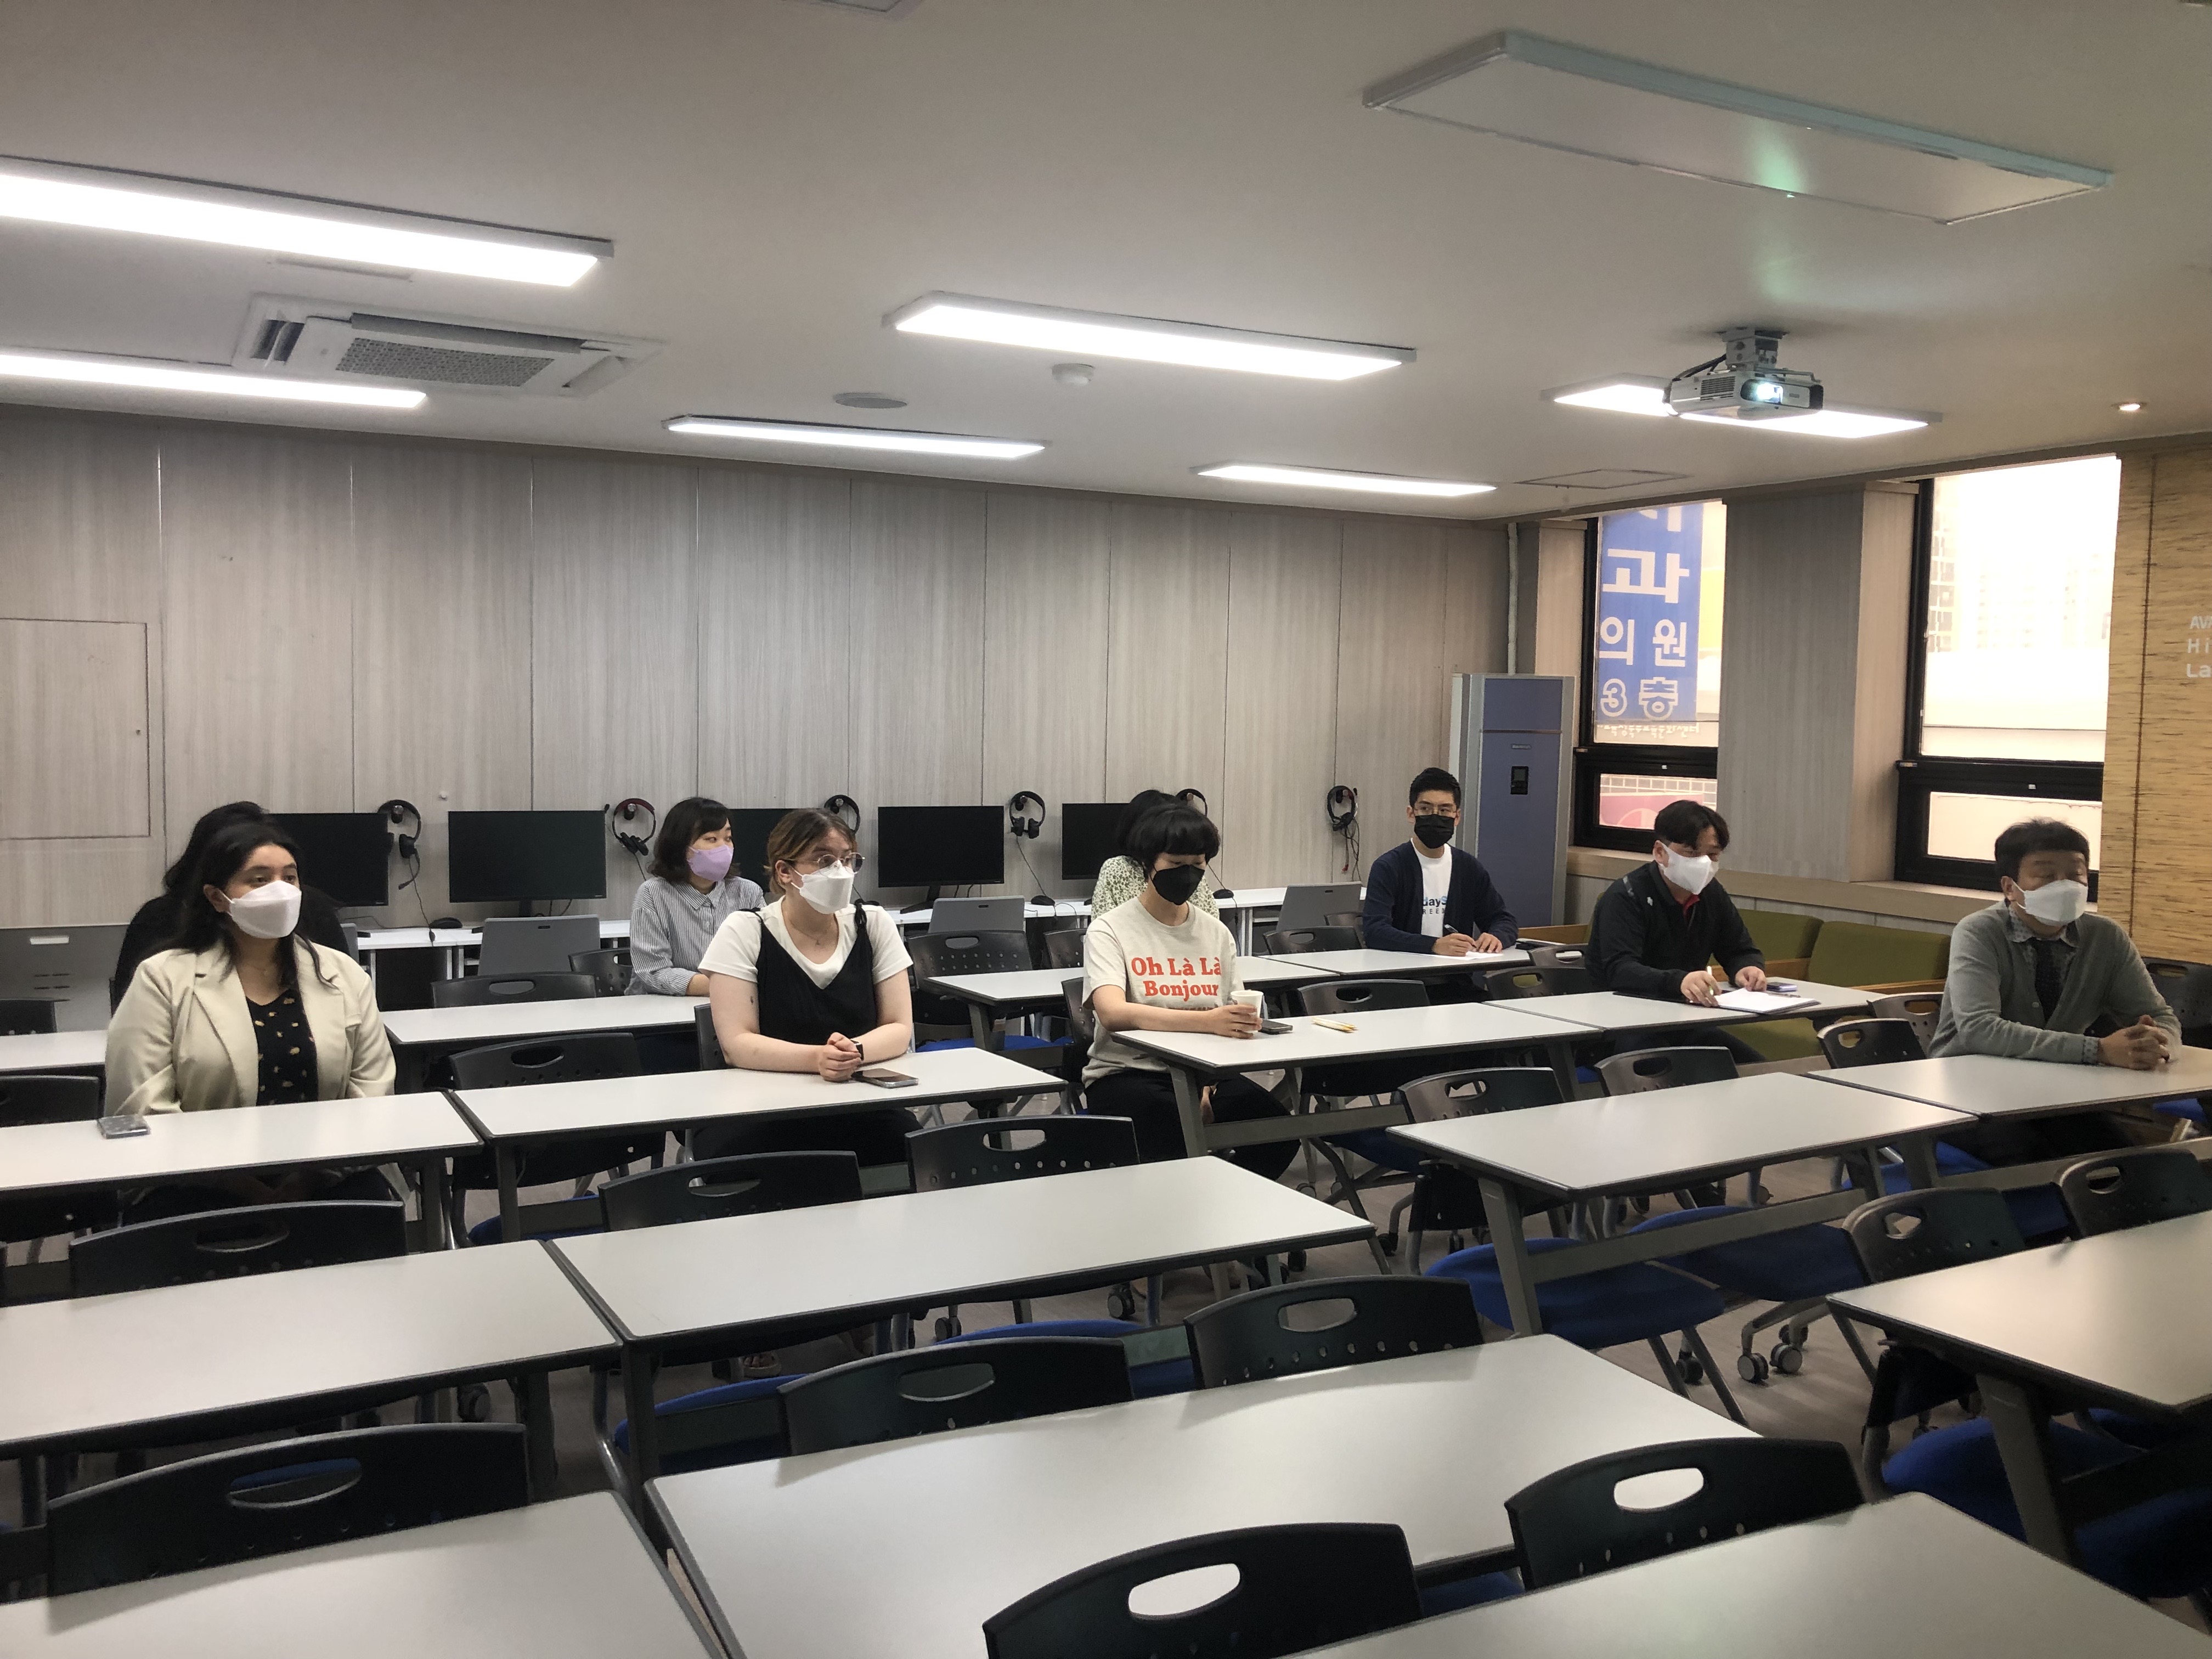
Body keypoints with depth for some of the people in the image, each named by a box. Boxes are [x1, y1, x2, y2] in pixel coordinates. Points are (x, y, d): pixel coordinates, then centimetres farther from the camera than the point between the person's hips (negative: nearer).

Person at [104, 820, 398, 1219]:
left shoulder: (344, 975, 11)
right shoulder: (163, 980, 3)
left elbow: (372, 1096, 7)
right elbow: (144, 1110, -5)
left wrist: (316, 1175, -10)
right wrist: (245, 1187, -15)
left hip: (324, 1183, 3)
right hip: (200, 1191, -3)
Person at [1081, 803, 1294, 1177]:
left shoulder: (1216, 932, 13)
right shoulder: (1110, 930, -4)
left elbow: (1231, 1023, 9)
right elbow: (1113, 1014, -22)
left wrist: (1208, 1086, -12)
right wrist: (1206, 1021, -35)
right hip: (1126, 1074, -5)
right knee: (1181, 1132, -36)